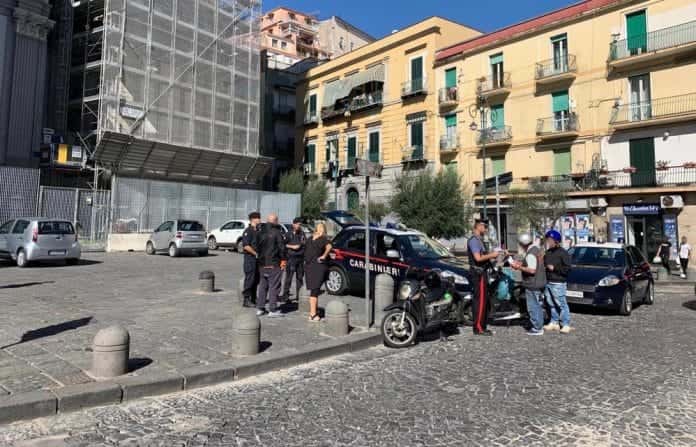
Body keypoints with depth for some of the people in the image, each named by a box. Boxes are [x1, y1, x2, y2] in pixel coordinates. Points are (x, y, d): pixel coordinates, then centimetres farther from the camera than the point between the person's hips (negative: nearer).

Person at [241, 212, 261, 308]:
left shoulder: (258, 231, 15)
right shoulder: (248, 231, -11)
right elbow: (246, 246, -19)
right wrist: (256, 254, -16)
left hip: (257, 259, 8)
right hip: (250, 258, -8)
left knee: (256, 280, 12)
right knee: (249, 279, -4)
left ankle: (253, 299, 21)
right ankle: (246, 300, 3)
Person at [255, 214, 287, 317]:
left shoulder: (260, 233, 8)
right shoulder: (277, 233, -13)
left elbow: (257, 246, 13)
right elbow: (282, 248, -14)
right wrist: (283, 260, -4)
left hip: (262, 264, 6)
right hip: (274, 264, -6)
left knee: (262, 286, 15)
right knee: (274, 287, 0)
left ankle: (260, 308, 18)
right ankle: (273, 310, 2)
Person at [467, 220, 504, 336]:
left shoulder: (479, 239, 18)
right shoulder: (474, 240, -15)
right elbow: (478, 258, -24)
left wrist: (490, 257, 11)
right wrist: (491, 255, -13)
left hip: (481, 272, 11)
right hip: (478, 273, -11)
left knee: (483, 300, 13)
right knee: (480, 300, -9)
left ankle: (481, 326, 19)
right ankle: (478, 328, -5)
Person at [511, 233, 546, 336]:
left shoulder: (530, 254, -21)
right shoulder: (536, 249, 11)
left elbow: (532, 270, -26)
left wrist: (519, 267, -19)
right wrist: (522, 263, 14)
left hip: (532, 285, -10)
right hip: (539, 283, 10)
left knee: (533, 307, -3)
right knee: (538, 305, 17)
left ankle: (537, 328, 3)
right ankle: (540, 326, 26)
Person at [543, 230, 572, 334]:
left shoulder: (562, 253, -7)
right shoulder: (548, 252, 15)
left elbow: (567, 268, -13)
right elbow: (544, 264, 27)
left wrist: (554, 268, -15)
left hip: (558, 283, -7)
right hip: (548, 282, 7)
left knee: (561, 304, -4)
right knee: (552, 304, 12)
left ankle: (566, 325, 2)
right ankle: (554, 323, 21)